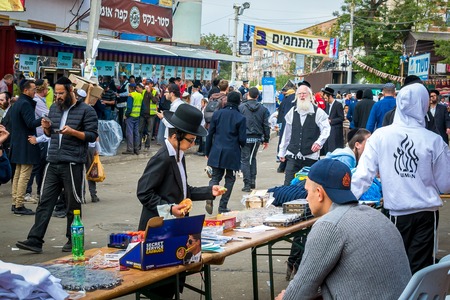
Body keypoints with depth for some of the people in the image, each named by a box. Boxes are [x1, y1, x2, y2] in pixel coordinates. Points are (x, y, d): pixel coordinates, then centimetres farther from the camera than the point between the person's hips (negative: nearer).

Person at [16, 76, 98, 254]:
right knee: (45, 202, 2)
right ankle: (35, 240, 1)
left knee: (73, 204, 4)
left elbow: (92, 135, -7)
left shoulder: (86, 110, -4)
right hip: (53, 163, 5)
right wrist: (47, 128, 2)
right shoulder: (54, 108, 15)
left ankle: (73, 241, 16)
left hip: (73, 164, -5)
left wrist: (72, 132, -19)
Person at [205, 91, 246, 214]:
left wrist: (207, 152, 12)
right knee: (230, 178, 11)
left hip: (216, 152, 2)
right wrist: (242, 145, 18)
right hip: (232, 153, -2)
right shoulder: (240, 118, -7)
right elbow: (242, 139, -6)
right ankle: (222, 207, 8)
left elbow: (210, 134, 3)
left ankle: (210, 198, -16)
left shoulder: (217, 114, 1)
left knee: (215, 176, 11)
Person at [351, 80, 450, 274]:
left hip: (397, 213, 1)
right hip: (426, 213, -1)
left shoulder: (380, 136, -6)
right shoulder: (433, 141, -8)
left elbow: (363, 176, -8)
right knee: (419, 269, 4)